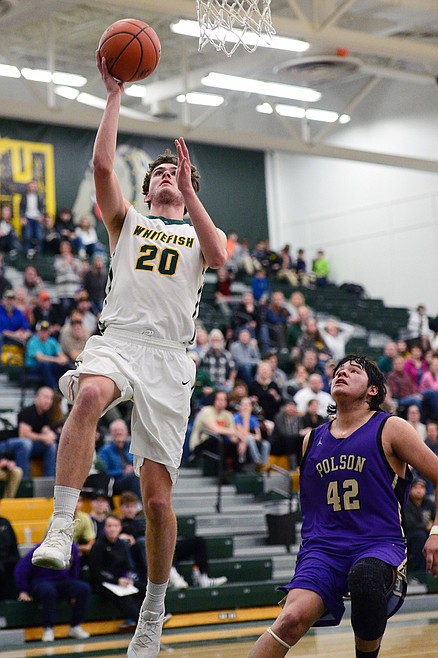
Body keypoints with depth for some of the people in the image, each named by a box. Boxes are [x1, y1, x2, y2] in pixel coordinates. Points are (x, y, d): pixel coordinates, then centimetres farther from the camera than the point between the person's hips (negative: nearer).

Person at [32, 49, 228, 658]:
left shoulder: (202, 232, 22)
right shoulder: (126, 221, 22)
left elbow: (218, 256, -4)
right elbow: (101, 164, 4)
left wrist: (191, 191, -3)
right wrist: (115, 96, 5)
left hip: (168, 356, 0)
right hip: (115, 339, 0)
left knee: (157, 496, -2)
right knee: (89, 397, -40)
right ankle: (60, 530, -43)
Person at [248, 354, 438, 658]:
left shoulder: (390, 429, 3)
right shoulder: (312, 440, 17)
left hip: (380, 545, -3)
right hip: (322, 548, 3)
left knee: (365, 578, -39)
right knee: (293, 617, -27)